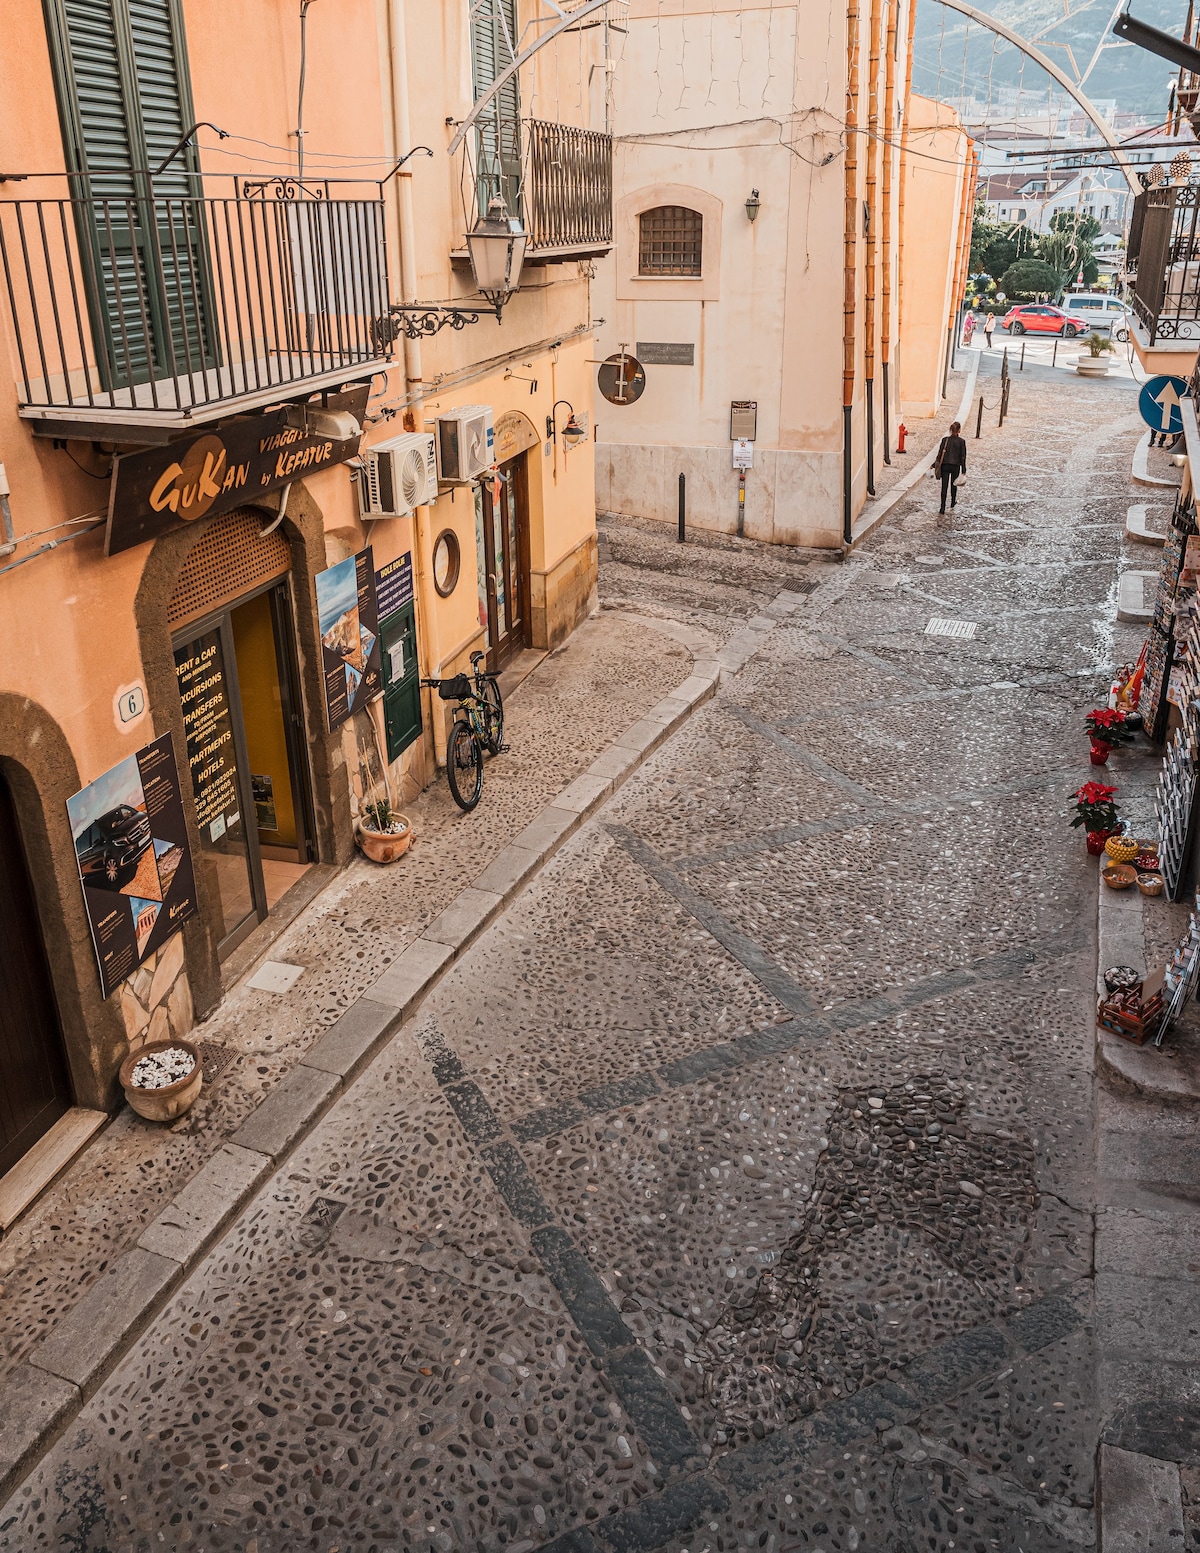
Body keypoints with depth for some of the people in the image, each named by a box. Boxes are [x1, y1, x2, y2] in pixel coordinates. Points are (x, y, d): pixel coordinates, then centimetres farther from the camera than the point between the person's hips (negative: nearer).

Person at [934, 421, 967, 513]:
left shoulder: (945, 440, -5)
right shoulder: (961, 442, -6)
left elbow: (940, 454, -4)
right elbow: (963, 457, -5)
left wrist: (935, 466, 3)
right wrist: (963, 471, -1)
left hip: (945, 466, 0)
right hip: (956, 466, 0)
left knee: (944, 486, 0)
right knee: (954, 484, 22)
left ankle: (942, 508, -6)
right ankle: (953, 502, 41)